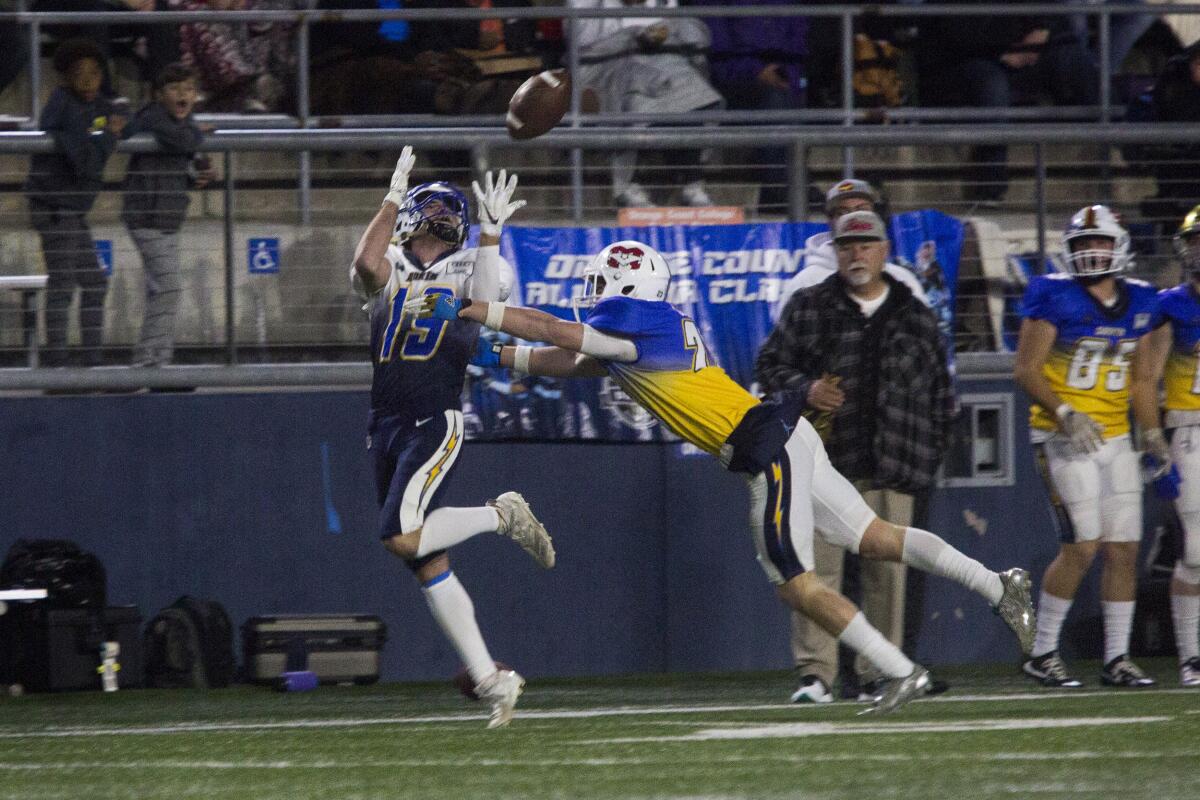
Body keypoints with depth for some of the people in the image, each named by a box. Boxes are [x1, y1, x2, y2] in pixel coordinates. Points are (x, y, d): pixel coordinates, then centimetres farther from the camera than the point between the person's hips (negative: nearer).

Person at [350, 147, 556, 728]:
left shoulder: (469, 271, 5)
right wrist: (392, 198, -9)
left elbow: (485, 304, -17)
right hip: (386, 428, 5)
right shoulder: (387, 272, 11)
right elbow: (366, 265, -12)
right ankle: (490, 680, 9)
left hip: (435, 424, -5)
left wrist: (490, 233, -19)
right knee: (428, 567, 3)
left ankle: (502, 514, 0)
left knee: (403, 538, -24)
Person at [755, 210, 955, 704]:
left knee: (886, 571, 3)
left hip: (890, 469, 2)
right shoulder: (808, 308, 6)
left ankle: (880, 673, 9)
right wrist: (804, 390, -11)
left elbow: (940, 392, 16)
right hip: (823, 460, -2)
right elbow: (770, 366, 8)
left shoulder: (916, 318, 12)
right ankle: (815, 673, -9)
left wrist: (928, 453, 8)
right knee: (817, 567, -8)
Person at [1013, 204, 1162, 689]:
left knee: (1124, 549, 3)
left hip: (1115, 438, 6)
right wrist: (1066, 414, -22)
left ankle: (1117, 658, 12)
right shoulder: (1054, 298, -8)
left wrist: (1153, 438, 13)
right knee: (1081, 547, -13)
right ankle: (1043, 654, -1)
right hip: (1065, 439, -6)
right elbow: (1026, 370, -10)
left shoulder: (1138, 304, 10)